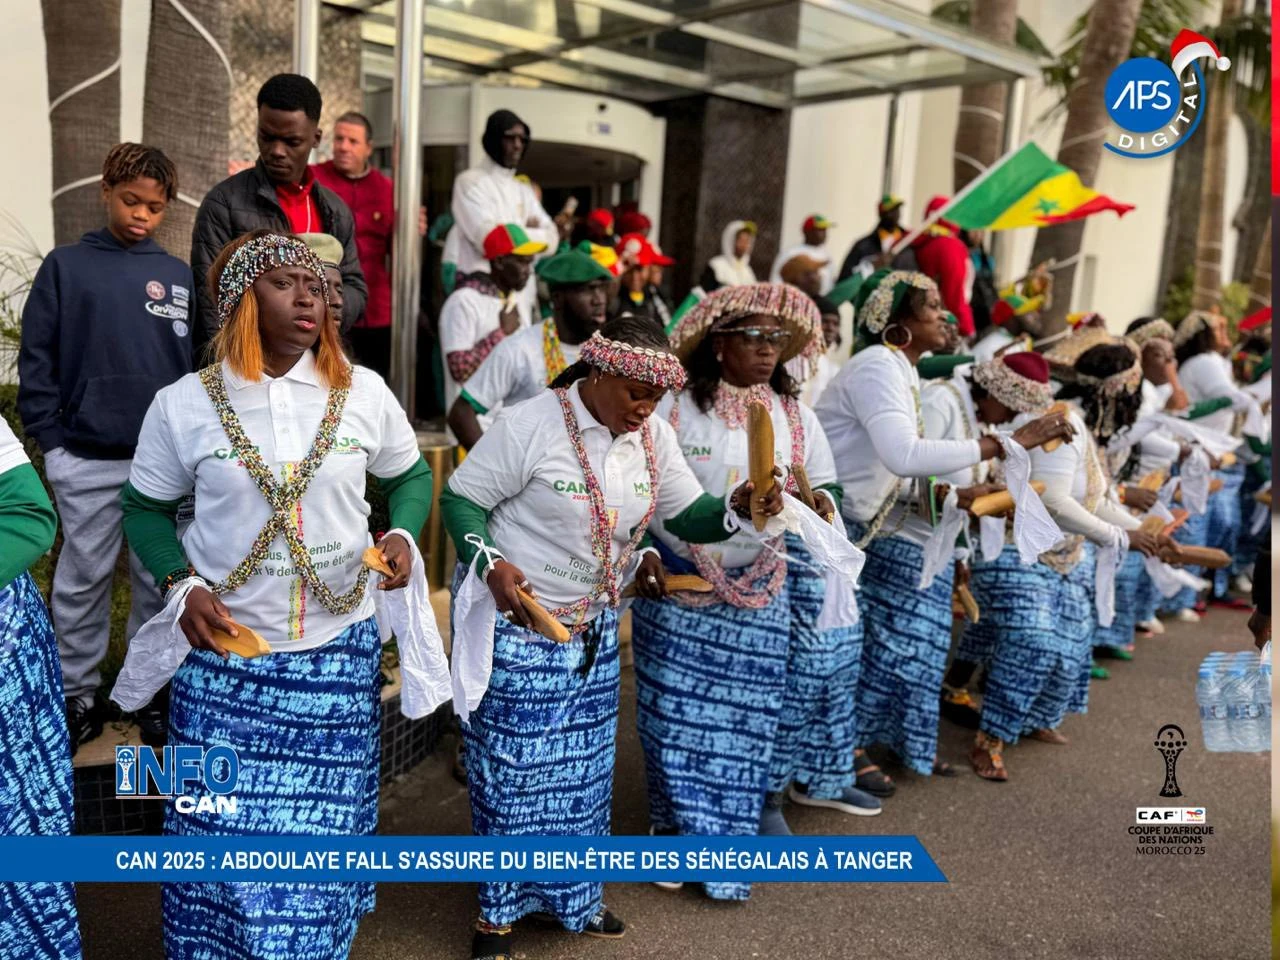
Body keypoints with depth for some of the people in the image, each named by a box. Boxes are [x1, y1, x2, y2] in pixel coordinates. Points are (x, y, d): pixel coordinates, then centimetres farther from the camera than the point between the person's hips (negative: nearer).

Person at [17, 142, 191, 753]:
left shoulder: (180, 277, 6)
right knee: (83, 579, 8)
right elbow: (36, 358, 1)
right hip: (86, 460, -1)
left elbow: (202, 364, 7)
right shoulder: (65, 267, 2)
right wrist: (50, 440, -5)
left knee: (160, 580, 9)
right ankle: (77, 693, 23)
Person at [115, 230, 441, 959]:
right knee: (226, 828, 8)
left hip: (339, 652, 1)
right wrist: (181, 584, -9)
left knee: (326, 825, 13)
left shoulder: (365, 392, -2)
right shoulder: (183, 405, -5)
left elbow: (411, 475, 13)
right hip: (226, 656, -1)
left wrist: (403, 535, -7)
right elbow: (145, 508, 7)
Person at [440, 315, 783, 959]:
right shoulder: (531, 426, -19)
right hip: (517, 624, -6)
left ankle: (573, 897, 36)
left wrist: (739, 506, -19)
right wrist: (492, 565, -28)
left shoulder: (654, 438, 0)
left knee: (582, 767, 16)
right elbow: (460, 500, -13)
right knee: (510, 768, 3)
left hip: (592, 630, 6)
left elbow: (691, 516, 2)